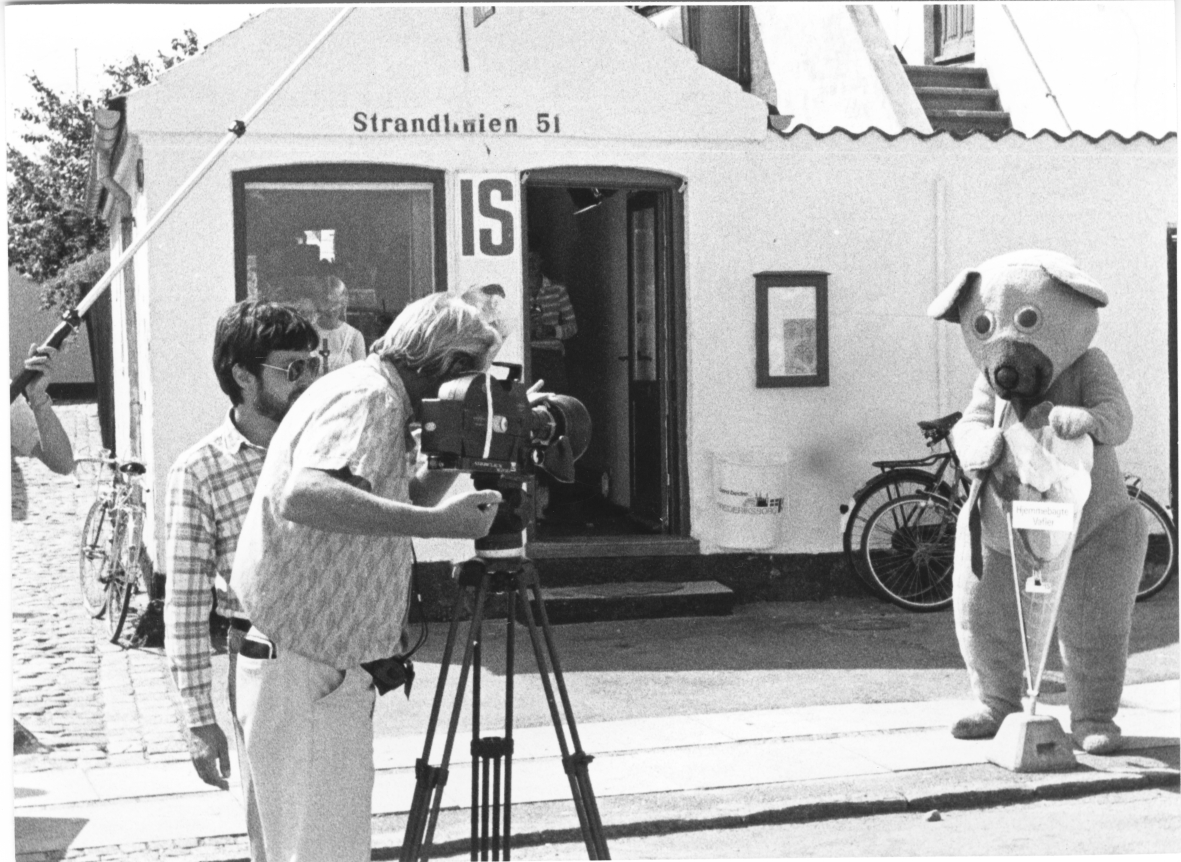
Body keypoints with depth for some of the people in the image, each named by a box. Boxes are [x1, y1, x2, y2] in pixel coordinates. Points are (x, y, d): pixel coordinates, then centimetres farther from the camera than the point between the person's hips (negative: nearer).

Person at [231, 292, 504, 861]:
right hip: (307, 679, -10)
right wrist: (437, 522, -36)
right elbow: (305, 496, -34)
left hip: (328, 673, 10)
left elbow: (398, 503, 21)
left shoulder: (366, 392, 14)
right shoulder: (369, 396, -16)